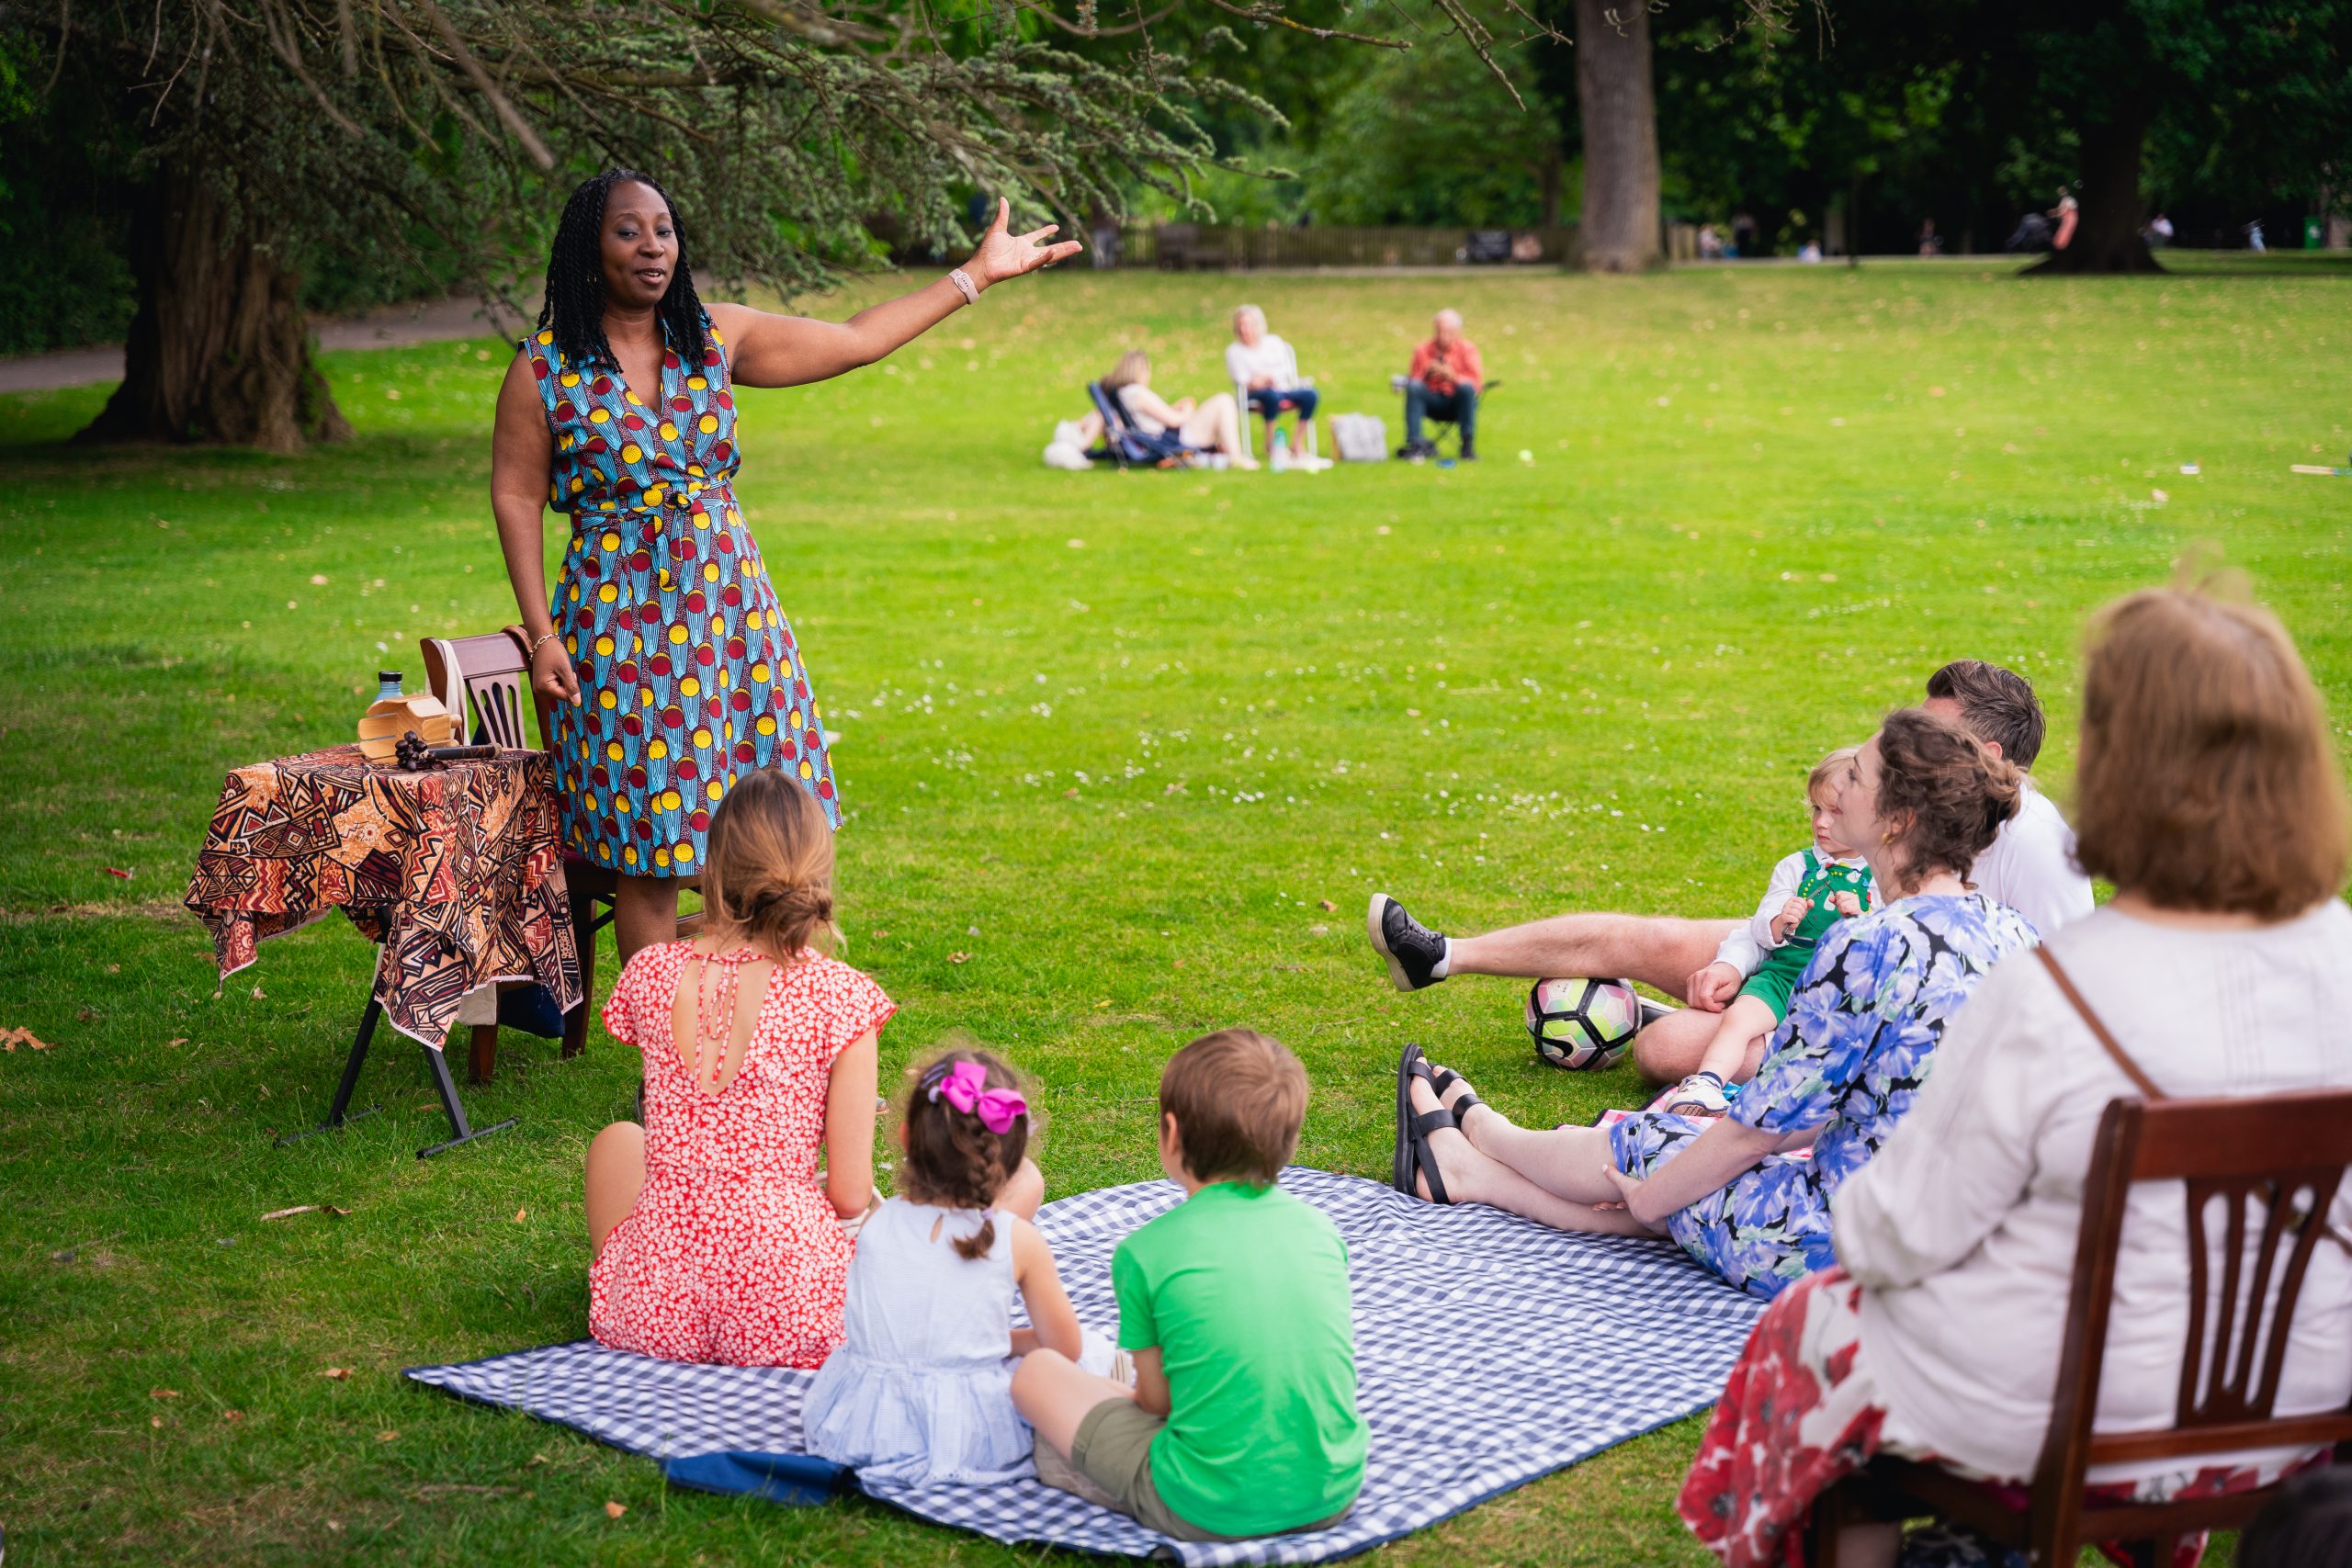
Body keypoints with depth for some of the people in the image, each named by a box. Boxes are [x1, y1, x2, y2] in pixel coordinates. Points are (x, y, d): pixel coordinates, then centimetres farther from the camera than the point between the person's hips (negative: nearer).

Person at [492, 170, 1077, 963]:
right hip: (623, 622, -4)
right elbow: (516, 498, -1)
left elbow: (854, 339, 11)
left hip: (732, 605, 4)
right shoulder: (544, 367, -4)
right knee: (649, 856, 0)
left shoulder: (715, 336, 5)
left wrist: (977, 273, 13)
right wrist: (542, 636, -7)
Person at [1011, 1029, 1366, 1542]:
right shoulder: (1320, 1229, 1)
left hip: (1210, 1512, -4)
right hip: (1334, 1495, 5)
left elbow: (1157, 1401, -4)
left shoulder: (1146, 1252, -11)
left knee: (1037, 1371, 12)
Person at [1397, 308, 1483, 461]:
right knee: (1413, 387, -27)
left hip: (1459, 403, -1)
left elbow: (1476, 382, -11)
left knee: (1467, 387, -33)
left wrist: (1453, 377, -27)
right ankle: (1415, 444, -30)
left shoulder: (1467, 349, -1)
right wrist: (1425, 373, -23)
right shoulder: (1423, 351, 2)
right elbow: (1412, 381, -3)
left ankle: (1468, 445, -26)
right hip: (1432, 403, 1)